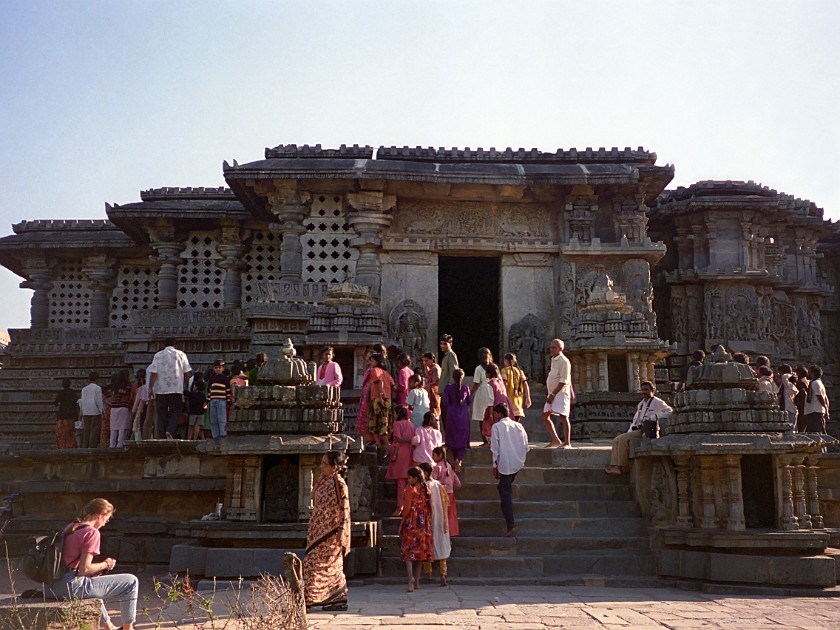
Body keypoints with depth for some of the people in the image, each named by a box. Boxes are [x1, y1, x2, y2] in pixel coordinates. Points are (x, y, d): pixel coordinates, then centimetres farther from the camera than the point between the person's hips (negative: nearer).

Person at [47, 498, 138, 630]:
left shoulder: (69, 528, 15)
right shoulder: (92, 532, -11)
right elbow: (84, 569, -17)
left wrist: (98, 568, 18)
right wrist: (105, 565, 1)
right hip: (71, 587, -10)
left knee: (96, 582, 42)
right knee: (131, 582, -2)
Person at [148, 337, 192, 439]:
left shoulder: (158, 355, 5)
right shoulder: (181, 354, 6)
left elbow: (153, 373, -4)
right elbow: (187, 372, 4)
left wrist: (150, 388, 0)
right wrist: (186, 386, 15)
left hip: (161, 389, 1)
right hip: (177, 389, -1)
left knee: (161, 414, 7)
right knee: (175, 412, 5)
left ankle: (161, 437, 5)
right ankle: (170, 432, -17)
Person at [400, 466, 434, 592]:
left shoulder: (410, 489, -10)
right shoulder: (426, 490, 5)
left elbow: (407, 508, -13)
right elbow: (429, 508, 7)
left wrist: (401, 524, -5)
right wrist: (428, 522, 15)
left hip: (411, 523, -5)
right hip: (423, 524, 5)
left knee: (408, 550, -2)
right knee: (420, 551, 11)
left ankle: (411, 577, -23)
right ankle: (417, 582, 16)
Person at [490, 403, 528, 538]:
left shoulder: (497, 426, -4)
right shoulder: (518, 426, 10)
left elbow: (495, 448, -7)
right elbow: (525, 446, 9)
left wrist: (495, 466, 0)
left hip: (505, 464, -6)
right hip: (518, 463, 6)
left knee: (506, 494, -4)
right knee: (505, 488, 25)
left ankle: (511, 526, -9)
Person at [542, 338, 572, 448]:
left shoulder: (564, 361, -11)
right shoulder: (554, 360, 17)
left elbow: (564, 381, -17)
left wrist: (553, 394, -21)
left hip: (561, 393, -10)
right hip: (553, 393, 10)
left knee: (563, 416, -10)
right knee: (545, 416, 7)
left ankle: (567, 443, -5)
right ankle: (555, 440, 13)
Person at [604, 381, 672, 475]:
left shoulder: (657, 402, -1)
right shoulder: (641, 404, 24)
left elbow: (669, 412, -13)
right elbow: (635, 419, 25)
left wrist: (653, 417, -18)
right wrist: (629, 432, 10)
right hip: (637, 430, 9)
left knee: (623, 439, -25)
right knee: (616, 439, -8)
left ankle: (622, 467, -21)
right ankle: (614, 465, -18)